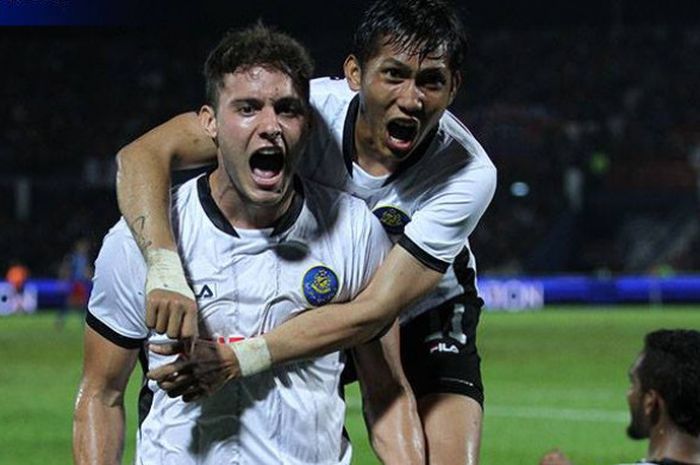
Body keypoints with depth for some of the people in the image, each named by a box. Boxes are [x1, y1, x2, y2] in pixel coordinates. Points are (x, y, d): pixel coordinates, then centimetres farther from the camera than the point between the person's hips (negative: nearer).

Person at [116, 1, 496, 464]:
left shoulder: (469, 175, -32)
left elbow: (373, 312, -36)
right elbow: (143, 154, -34)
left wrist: (237, 359, -46)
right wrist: (165, 270, -52)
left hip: (425, 314, -1)